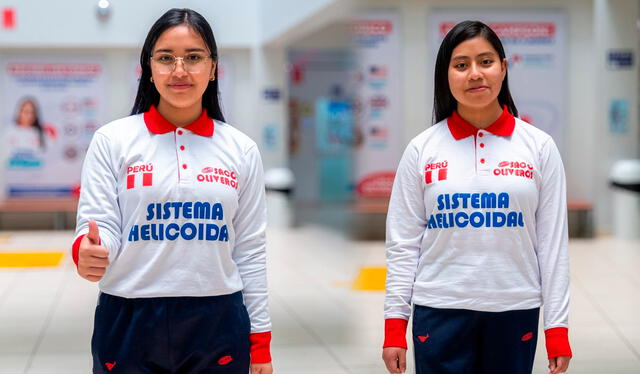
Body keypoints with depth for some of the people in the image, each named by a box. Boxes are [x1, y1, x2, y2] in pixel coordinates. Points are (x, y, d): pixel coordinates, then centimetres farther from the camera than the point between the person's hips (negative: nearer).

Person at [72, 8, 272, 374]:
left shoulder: (242, 149, 4)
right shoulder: (112, 140, -1)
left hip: (217, 325, 1)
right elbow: (99, 227, -5)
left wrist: (260, 342, 6)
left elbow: (250, 250, 6)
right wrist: (89, 252, -29)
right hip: (129, 323, -1)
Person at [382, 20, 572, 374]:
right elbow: (403, 243, 2)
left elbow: (553, 242, 1)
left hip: (515, 312, 0)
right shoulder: (422, 149, 1)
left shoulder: (539, 147, 2)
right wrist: (394, 324, -2)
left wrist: (558, 330, -1)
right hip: (440, 312, 0)